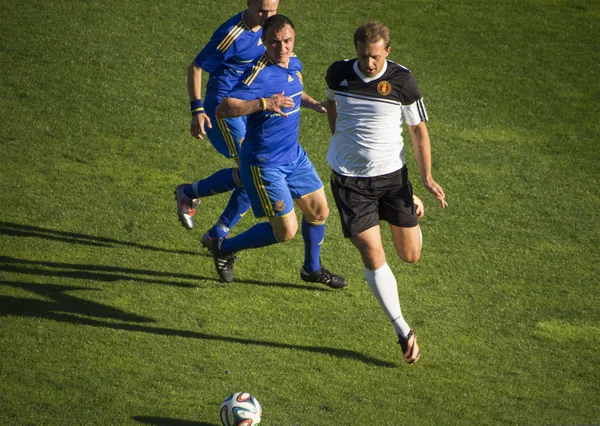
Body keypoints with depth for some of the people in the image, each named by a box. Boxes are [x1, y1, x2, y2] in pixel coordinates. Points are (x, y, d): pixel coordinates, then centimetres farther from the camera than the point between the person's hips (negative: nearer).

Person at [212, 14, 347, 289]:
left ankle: (312, 269, 40)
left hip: (293, 155, 8)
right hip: (264, 163, -8)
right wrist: (264, 103, -44)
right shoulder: (259, 76, -26)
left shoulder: (294, 64, 1)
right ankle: (225, 248, 16)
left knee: (319, 210, 17)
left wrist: (314, 105, 6)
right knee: (286, 230, -5)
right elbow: (223, 109, -34)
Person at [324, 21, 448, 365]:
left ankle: (412, 206, 42)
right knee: (372, 256, -9)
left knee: (411, 256, 6)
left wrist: (427, 176, -8)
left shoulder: (402, 81, -13)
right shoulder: (338, 73, -7)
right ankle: (403, 330, 2)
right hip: (349, 178, 0)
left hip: (392, 173, 0)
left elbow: (418, 128, -2)